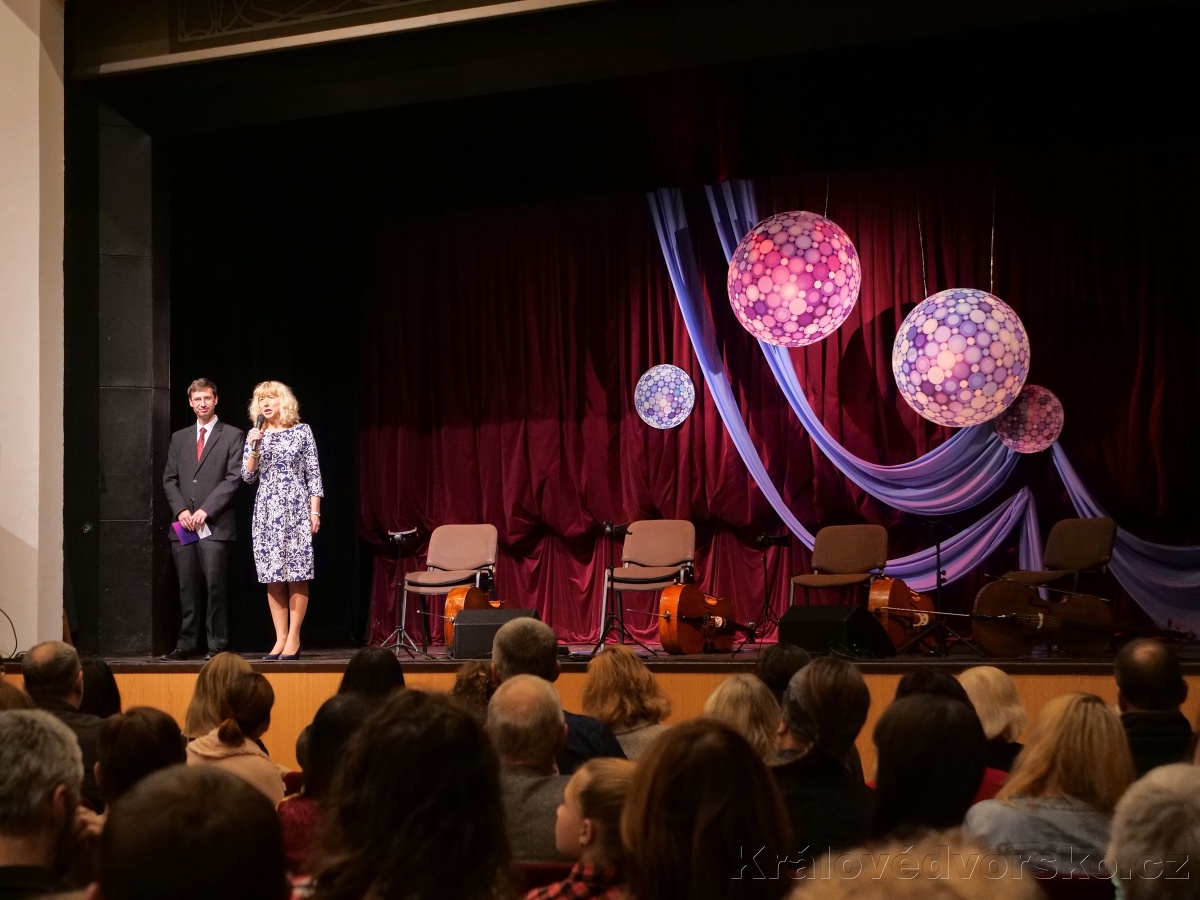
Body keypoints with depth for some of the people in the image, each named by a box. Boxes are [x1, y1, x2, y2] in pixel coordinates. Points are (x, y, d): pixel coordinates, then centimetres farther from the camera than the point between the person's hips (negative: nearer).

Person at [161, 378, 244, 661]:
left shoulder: (232, 436, 5)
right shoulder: (179, 438, 19)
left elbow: (234, 478, -4)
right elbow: (169, 479, 15)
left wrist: (206, 510, -11)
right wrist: (180, 510, -2)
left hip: (215, 525, -4)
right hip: (183, 525, 4)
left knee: (215, 587, -6)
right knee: (187, 589, 4)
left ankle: (217, 645, -2)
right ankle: (186, 644, 7)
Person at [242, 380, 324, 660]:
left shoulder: (302, 431, 3)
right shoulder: (255, 435, 10)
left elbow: (314, 474, 1)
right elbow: (248, 477, 7)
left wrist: (315, 511, -5)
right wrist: (255, 448, -8)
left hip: (296, 508, -3)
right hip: (267, 511, 3)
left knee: (296, 574, -5)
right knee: (273, 577, 1)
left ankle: (293, 640, -2)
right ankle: (280, 639, 5)